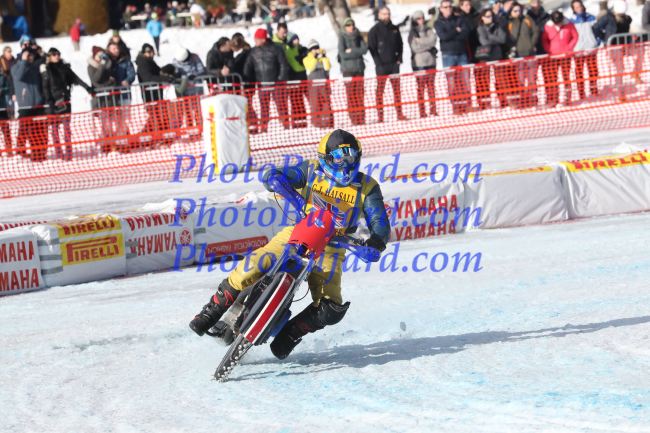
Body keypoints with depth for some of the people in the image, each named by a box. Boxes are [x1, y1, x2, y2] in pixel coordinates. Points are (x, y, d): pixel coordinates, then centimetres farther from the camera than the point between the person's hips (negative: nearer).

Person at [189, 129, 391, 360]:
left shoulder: (367, 187, 0)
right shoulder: (312, 170, -1)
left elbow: (380, 224, -5)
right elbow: (272, 176, -11)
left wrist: (377, 241, -30)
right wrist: (296, 197, -29)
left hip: (330, 248, 1)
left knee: (331, 309, -20)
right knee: (254, 265, -26)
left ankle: (290, 334, 5)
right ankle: (212, 311, -11)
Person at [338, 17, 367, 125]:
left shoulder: (358, 36, 10)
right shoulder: (342, 37, 0)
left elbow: (364, 49, -2)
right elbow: (342, 54, -10)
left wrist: (352, 51, -11)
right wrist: (357, 52, -9)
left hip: (359, 68, 3)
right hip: (348, 69, -3)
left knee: (360, 94, 0)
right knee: (351, 95, -6)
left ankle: (361, 118, 1)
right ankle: (354, 119, -5)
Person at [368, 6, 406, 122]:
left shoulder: (394, 29, 11)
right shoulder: (374, 30, -2)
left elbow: (400, 44, 17)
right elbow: (372, 48, -5)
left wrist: (399, 59, 4)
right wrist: (378, 62, -12)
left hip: (394, 63, 4)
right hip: (381, 65, -4)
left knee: (397, 89, 6)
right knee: (380, 90, -3)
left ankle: (399, 113, 9)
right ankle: (380, 116, -4)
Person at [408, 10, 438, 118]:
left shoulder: (428, 30, 12)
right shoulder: (412, 34, 1)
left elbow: (433, 40, -4)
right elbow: (416, 47, -10)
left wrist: (422, 43, -11)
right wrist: (428, 43, -6)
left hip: (430, 61, 4)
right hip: (419, 63, -4)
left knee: (431, 87, 7)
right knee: (421, 88, -5)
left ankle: (433, 110, 11)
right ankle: (422, 112, -5)